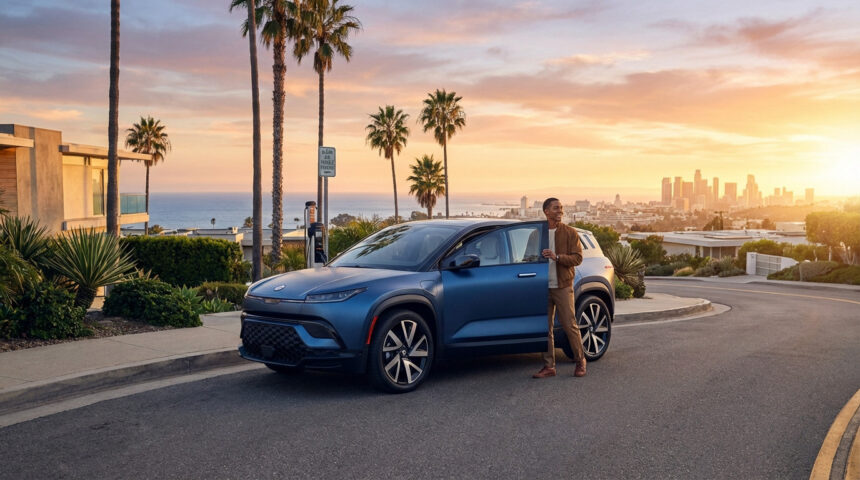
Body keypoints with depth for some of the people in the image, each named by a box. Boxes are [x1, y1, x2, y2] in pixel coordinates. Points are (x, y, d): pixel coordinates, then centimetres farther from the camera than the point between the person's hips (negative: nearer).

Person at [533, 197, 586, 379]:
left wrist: (557, 257, -18)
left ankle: (580, 362, 13)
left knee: (570, 325, -3)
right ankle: (549, 366, 11)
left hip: (562, 286, -3)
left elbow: (577, 258, -6)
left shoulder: (570, 233, 2)